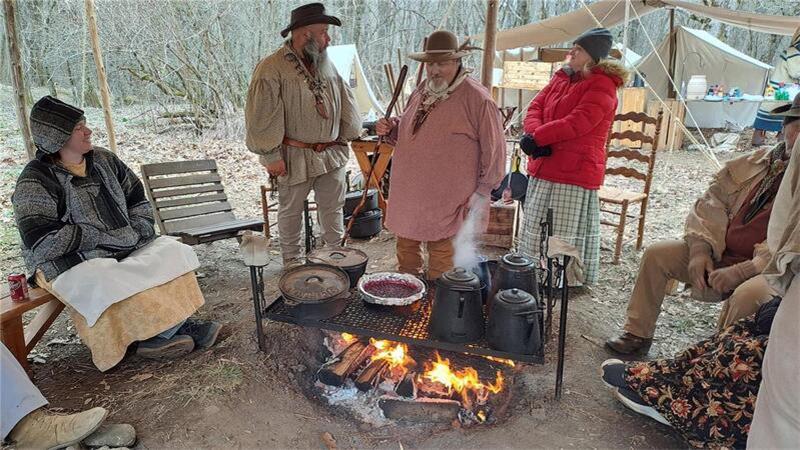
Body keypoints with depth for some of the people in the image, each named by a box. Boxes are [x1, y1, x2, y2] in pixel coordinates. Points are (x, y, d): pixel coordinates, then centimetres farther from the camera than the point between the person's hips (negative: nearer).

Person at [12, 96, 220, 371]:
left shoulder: (103, 160, 8)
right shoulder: (35, 182, -11)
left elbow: (137, 198, 17)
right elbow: (42, 242, -20)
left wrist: (139, 230, 0)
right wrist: (103, 236, -19)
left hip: (124, 248, 6)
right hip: (71, 264, -6)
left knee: (173, 252, -13)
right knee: (109, 284, -35)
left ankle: (168, 329, -19)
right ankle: (171, 328, -20)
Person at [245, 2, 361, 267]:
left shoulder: (326, 64, 9)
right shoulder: (271, 69, -13)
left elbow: (344, 100, 16)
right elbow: (262, 117, -14)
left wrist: (347, 135, 12)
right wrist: (271, 156, -14)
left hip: (332, 154, 6)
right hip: (295, 157, -5)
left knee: (333, 208, 14)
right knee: (291, 211, 10)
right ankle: (291, 261, 27)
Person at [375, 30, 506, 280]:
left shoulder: (477, 99, -12)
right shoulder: (421, 92, 11)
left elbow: (494, 148, -10)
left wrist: (483, 191, -10)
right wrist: (390, 127, 4)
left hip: (447, 201, -7)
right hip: (408, 194, 7)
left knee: (441, 255, 1)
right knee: (406, 246, 17)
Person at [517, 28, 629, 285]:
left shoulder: (602, 86, -10)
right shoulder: (562, 78, 14)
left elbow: (577, 123, -22)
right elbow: (536, 107, 7)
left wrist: (536, 138, -21)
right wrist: (534, 134, -14)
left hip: (576, 172, -8)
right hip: (543, 167, 8)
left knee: (565, 233, 0)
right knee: (536, 226, 15)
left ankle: (569, 281, 16)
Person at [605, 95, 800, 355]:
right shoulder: (755, 163, 7)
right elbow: (712, 203, 6)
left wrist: (742, 271, -25)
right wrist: (700, 251, -8)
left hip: (768, 272, -5)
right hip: (720, 255, 6)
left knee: (748, 294, -36)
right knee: (657, 254, -5)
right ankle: (637, 334, 2)